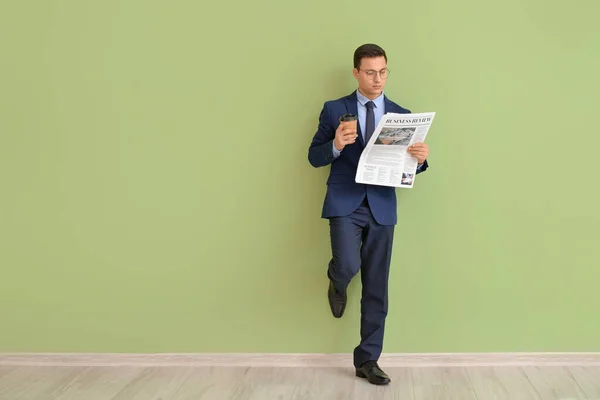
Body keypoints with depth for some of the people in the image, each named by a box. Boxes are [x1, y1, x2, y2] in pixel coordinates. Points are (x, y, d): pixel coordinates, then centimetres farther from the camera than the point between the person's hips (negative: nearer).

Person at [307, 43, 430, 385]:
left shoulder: (402, 115, 8)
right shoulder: (334, 110, 2)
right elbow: (314, 157, 3)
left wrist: (421, 158, -15)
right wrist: (336, 145, -18)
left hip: (382, 207, 3)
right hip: (345, 203, -2)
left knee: (376, 288, 5)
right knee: (348, 265, -25)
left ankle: (367, 360, 19)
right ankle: (337, 283, 15)